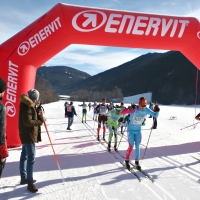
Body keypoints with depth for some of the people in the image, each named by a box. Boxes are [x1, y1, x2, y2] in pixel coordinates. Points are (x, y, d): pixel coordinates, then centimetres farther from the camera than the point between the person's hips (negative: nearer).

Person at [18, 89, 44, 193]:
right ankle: (30, 184, -8)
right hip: (28, 135, -11)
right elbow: (28, 122, -26)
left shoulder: (29, 105, 11)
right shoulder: (27, 106, -20)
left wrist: (39, 116, -4)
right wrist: (40, 121, -17)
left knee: (24, 156, 18)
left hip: (27, 134, 11)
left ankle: (24, 178, 31)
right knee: (31, 158, -11)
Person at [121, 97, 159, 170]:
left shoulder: (146, 110, -13)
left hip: (138, 130, 4)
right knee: (131, 146, -5)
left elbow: (155, 115, -6)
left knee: (137, 146, 6)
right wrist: (129, 109, -54)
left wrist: (157, 111, -29)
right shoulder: (134, 109, -26)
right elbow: (122, 112, -35)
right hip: (131, 130, -4)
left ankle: (137, 162, 20)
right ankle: (127, 160, 16)